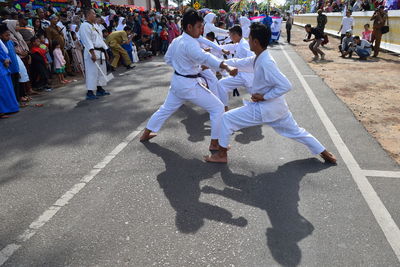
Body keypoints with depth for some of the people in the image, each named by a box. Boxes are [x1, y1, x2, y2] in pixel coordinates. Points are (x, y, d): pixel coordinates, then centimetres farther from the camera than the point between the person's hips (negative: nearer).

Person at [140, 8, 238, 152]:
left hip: (177, 81, 9)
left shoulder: (176, 41, 4)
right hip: (190, 85, -9)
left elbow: (168, 59, 18)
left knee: (166, 108, 26)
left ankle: (146, 134, 38)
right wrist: (227, 67, -54)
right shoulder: (190, 44, -23)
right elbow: (205, 58, -41)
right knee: (217, 108, 0)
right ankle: (214, 143, 5)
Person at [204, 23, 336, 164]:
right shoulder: (258, 58, 4)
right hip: (276, 108, 10)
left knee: (227, 118, -4)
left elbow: (286, 86, -25)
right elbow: (238, 63, 15)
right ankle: (325, 153, 32)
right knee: (296, 131, 23)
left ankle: (222, 155, 8)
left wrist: (264, 97, -20)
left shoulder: (266, 63, -24)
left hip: (264, 108, -9)